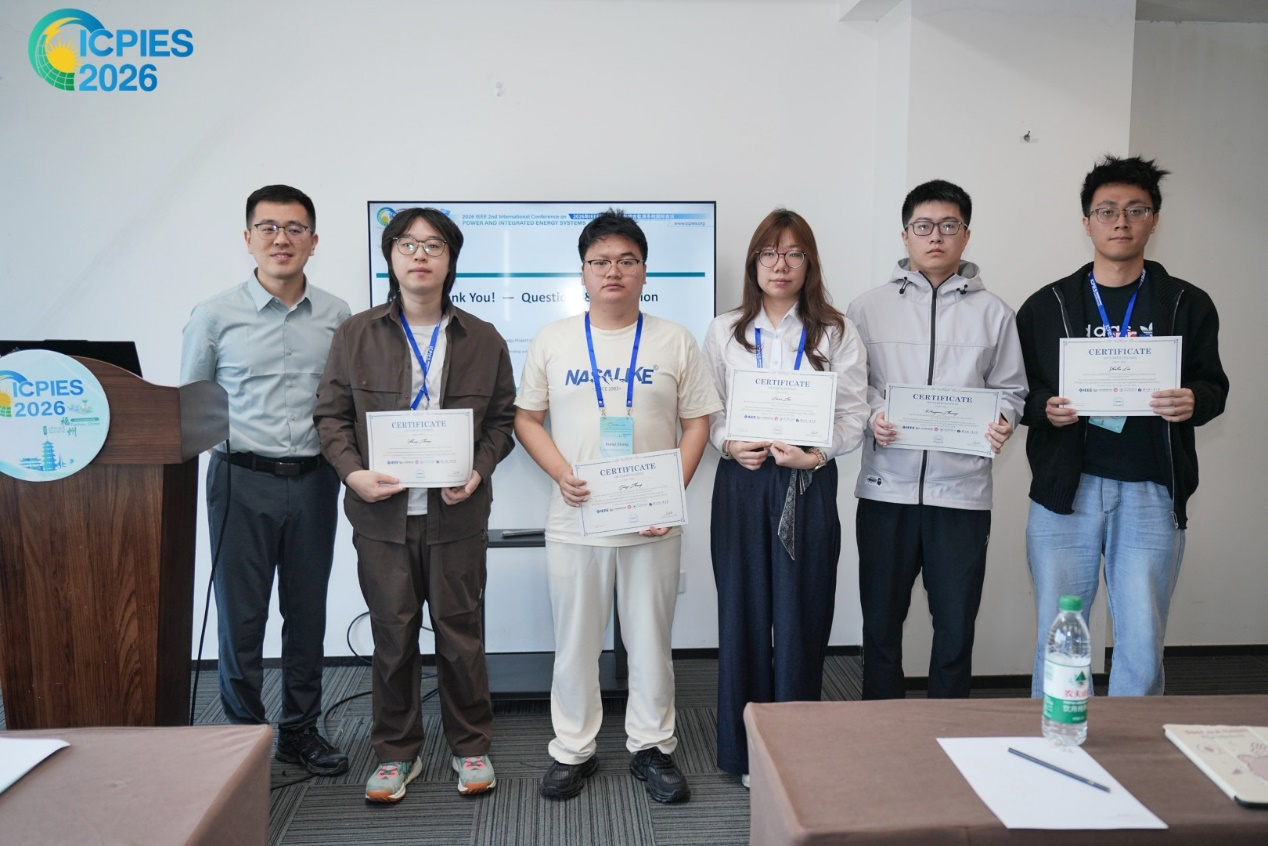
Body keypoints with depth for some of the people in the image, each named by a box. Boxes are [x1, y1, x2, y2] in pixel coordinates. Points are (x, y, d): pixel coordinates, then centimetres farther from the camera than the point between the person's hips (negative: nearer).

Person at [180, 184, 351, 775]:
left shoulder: (337, 317, 3)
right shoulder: (214, 316, -1)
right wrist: (213, 442, -6)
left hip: (313, 480, 2)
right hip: (242, 481, -2)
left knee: (307, 613, 12)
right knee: (240, 615, 5)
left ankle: (300, 730, 28)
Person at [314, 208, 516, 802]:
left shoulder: (483, 340, 4)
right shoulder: (356, 336, 4)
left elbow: (502, 418, 7)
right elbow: (331, 413, 6)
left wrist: (479, 471, -9)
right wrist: (352, 471, -11)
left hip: (457, 514, 0)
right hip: (382, 513, 1)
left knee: (461, 633, 9)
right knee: (392, 636, 10)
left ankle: (470, 746, 28)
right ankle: (396, 753, 28)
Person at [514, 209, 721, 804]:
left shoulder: (675, 342, 3)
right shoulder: (552, 341, 5)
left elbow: (696, 422, 3)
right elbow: (526, 418, 6)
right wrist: (561, 473, -11)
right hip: (574, 520, 1)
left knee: (651, 639, 11)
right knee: (575, 642, 10)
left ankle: (652, 748, 28)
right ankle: (573, 750, 28)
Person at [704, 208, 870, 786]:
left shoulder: (836, 334, 5)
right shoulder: (724, 331, 9)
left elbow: (854, 417, 0)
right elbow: (708, 410, 9)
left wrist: (815, 454, -16)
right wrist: (731, 445, -10)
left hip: (808, 485, -1)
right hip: (742, 482, 1)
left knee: (801, 617, 1)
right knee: (744, 613, 4)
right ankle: (746, 751, 19)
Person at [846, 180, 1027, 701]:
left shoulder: (992, 313, 8)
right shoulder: (868, 308, 6)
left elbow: (1011, 388, 10)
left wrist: (1003, 420, -11)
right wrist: (872, 416, -13)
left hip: (962, 488, 1)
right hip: (886, 486, 0)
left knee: (956, 625, 9)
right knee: (881, 622, 10)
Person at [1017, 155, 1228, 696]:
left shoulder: (1187, 305, 8)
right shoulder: (1046, 306, 6)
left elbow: (1213, 384, 11)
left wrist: (1193, 401, -12)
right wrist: (1044, 408, -14)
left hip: (1151, 494, 1)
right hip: (1065, 489, 0)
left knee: (1142, 645, 4)